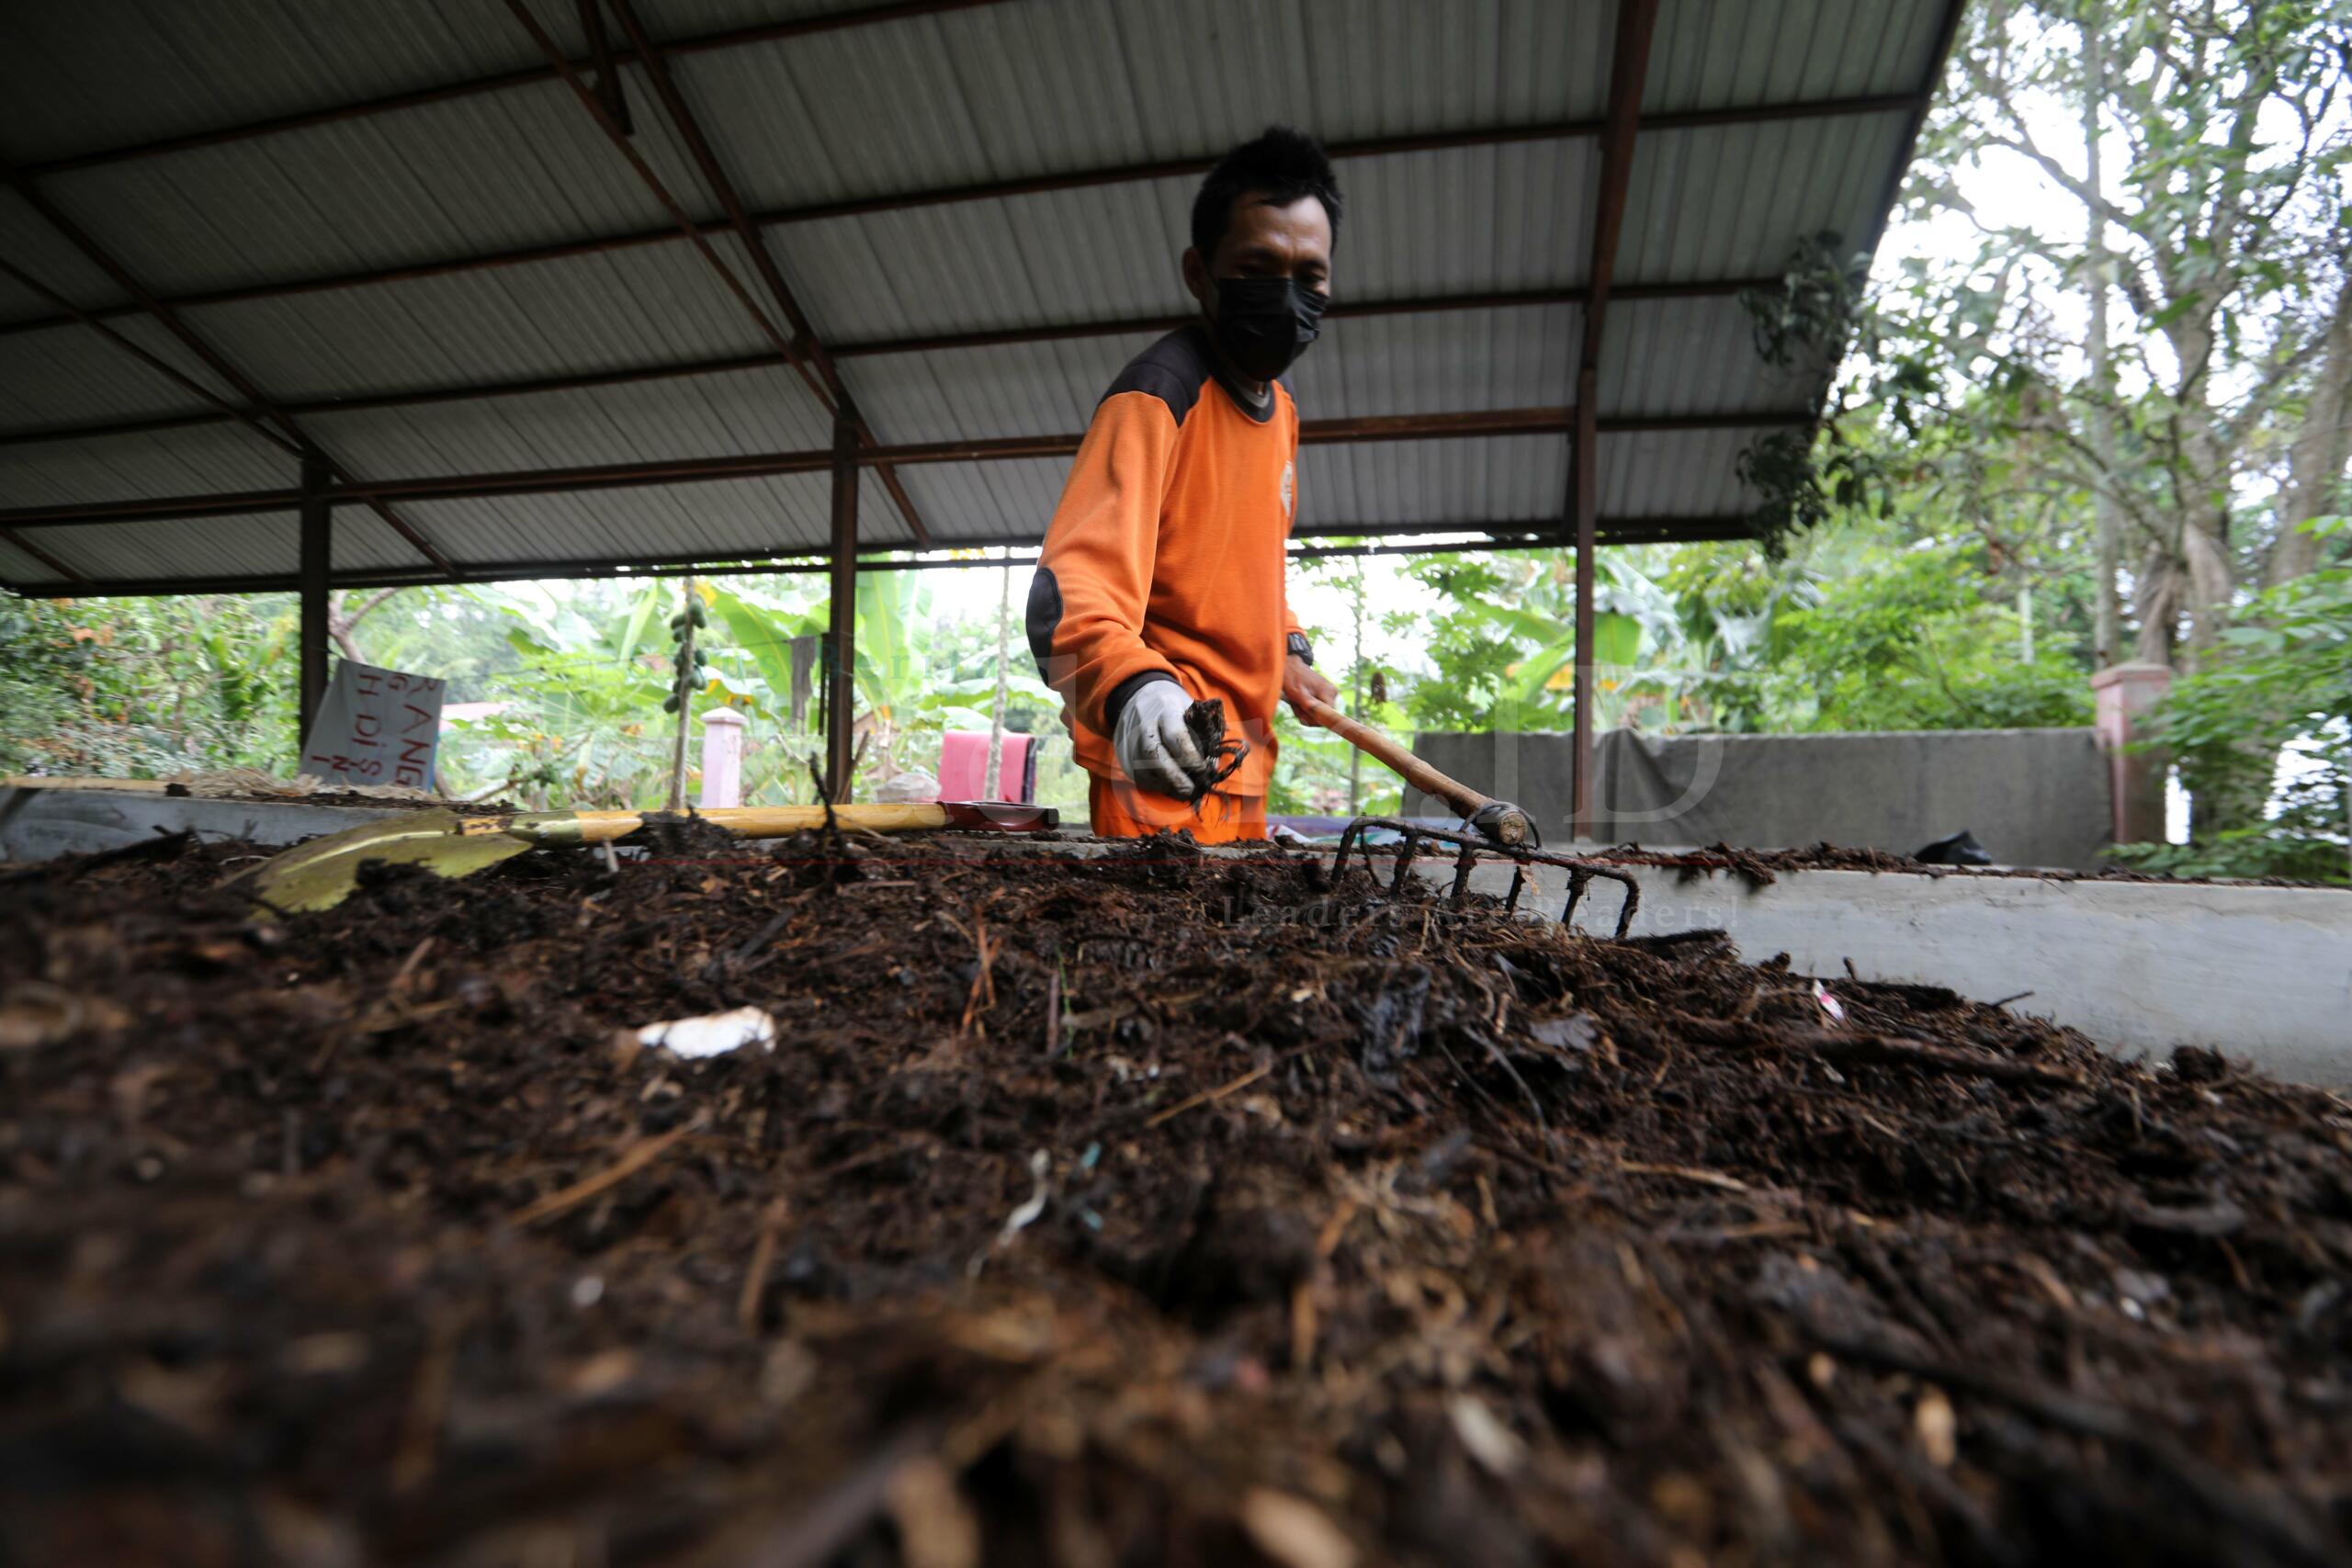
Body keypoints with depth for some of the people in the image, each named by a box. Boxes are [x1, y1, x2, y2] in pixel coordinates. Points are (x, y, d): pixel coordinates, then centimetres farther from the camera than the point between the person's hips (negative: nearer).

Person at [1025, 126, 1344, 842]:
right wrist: (1130, 686, -48)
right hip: (1164, 764, -8)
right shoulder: (1157, 396, -16)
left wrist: (1289, 649, 12)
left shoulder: (1281, 409, 12)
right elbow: (1070, 593, -29)